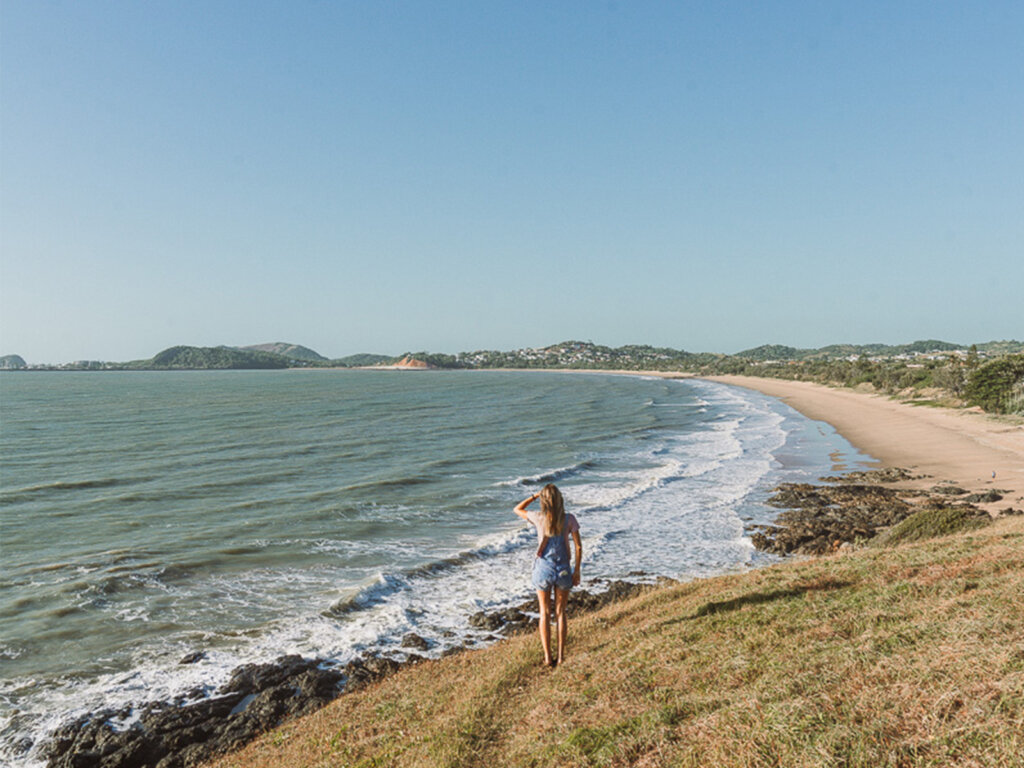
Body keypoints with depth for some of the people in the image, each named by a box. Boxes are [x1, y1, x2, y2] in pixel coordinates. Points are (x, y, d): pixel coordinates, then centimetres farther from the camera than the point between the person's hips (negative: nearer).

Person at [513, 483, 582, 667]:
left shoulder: (538, 518, -11)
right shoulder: (569, 519, -9)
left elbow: (517, 509, 7)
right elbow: (578, 546, -4)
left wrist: (535, 496, 3)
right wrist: (577, 570, 5)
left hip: (543, 569, -1)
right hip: (563, 570, 1)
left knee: (545, 614, 13)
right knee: (560, 613, 16)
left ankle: (548, 657, 15)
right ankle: (561, 656, 19)